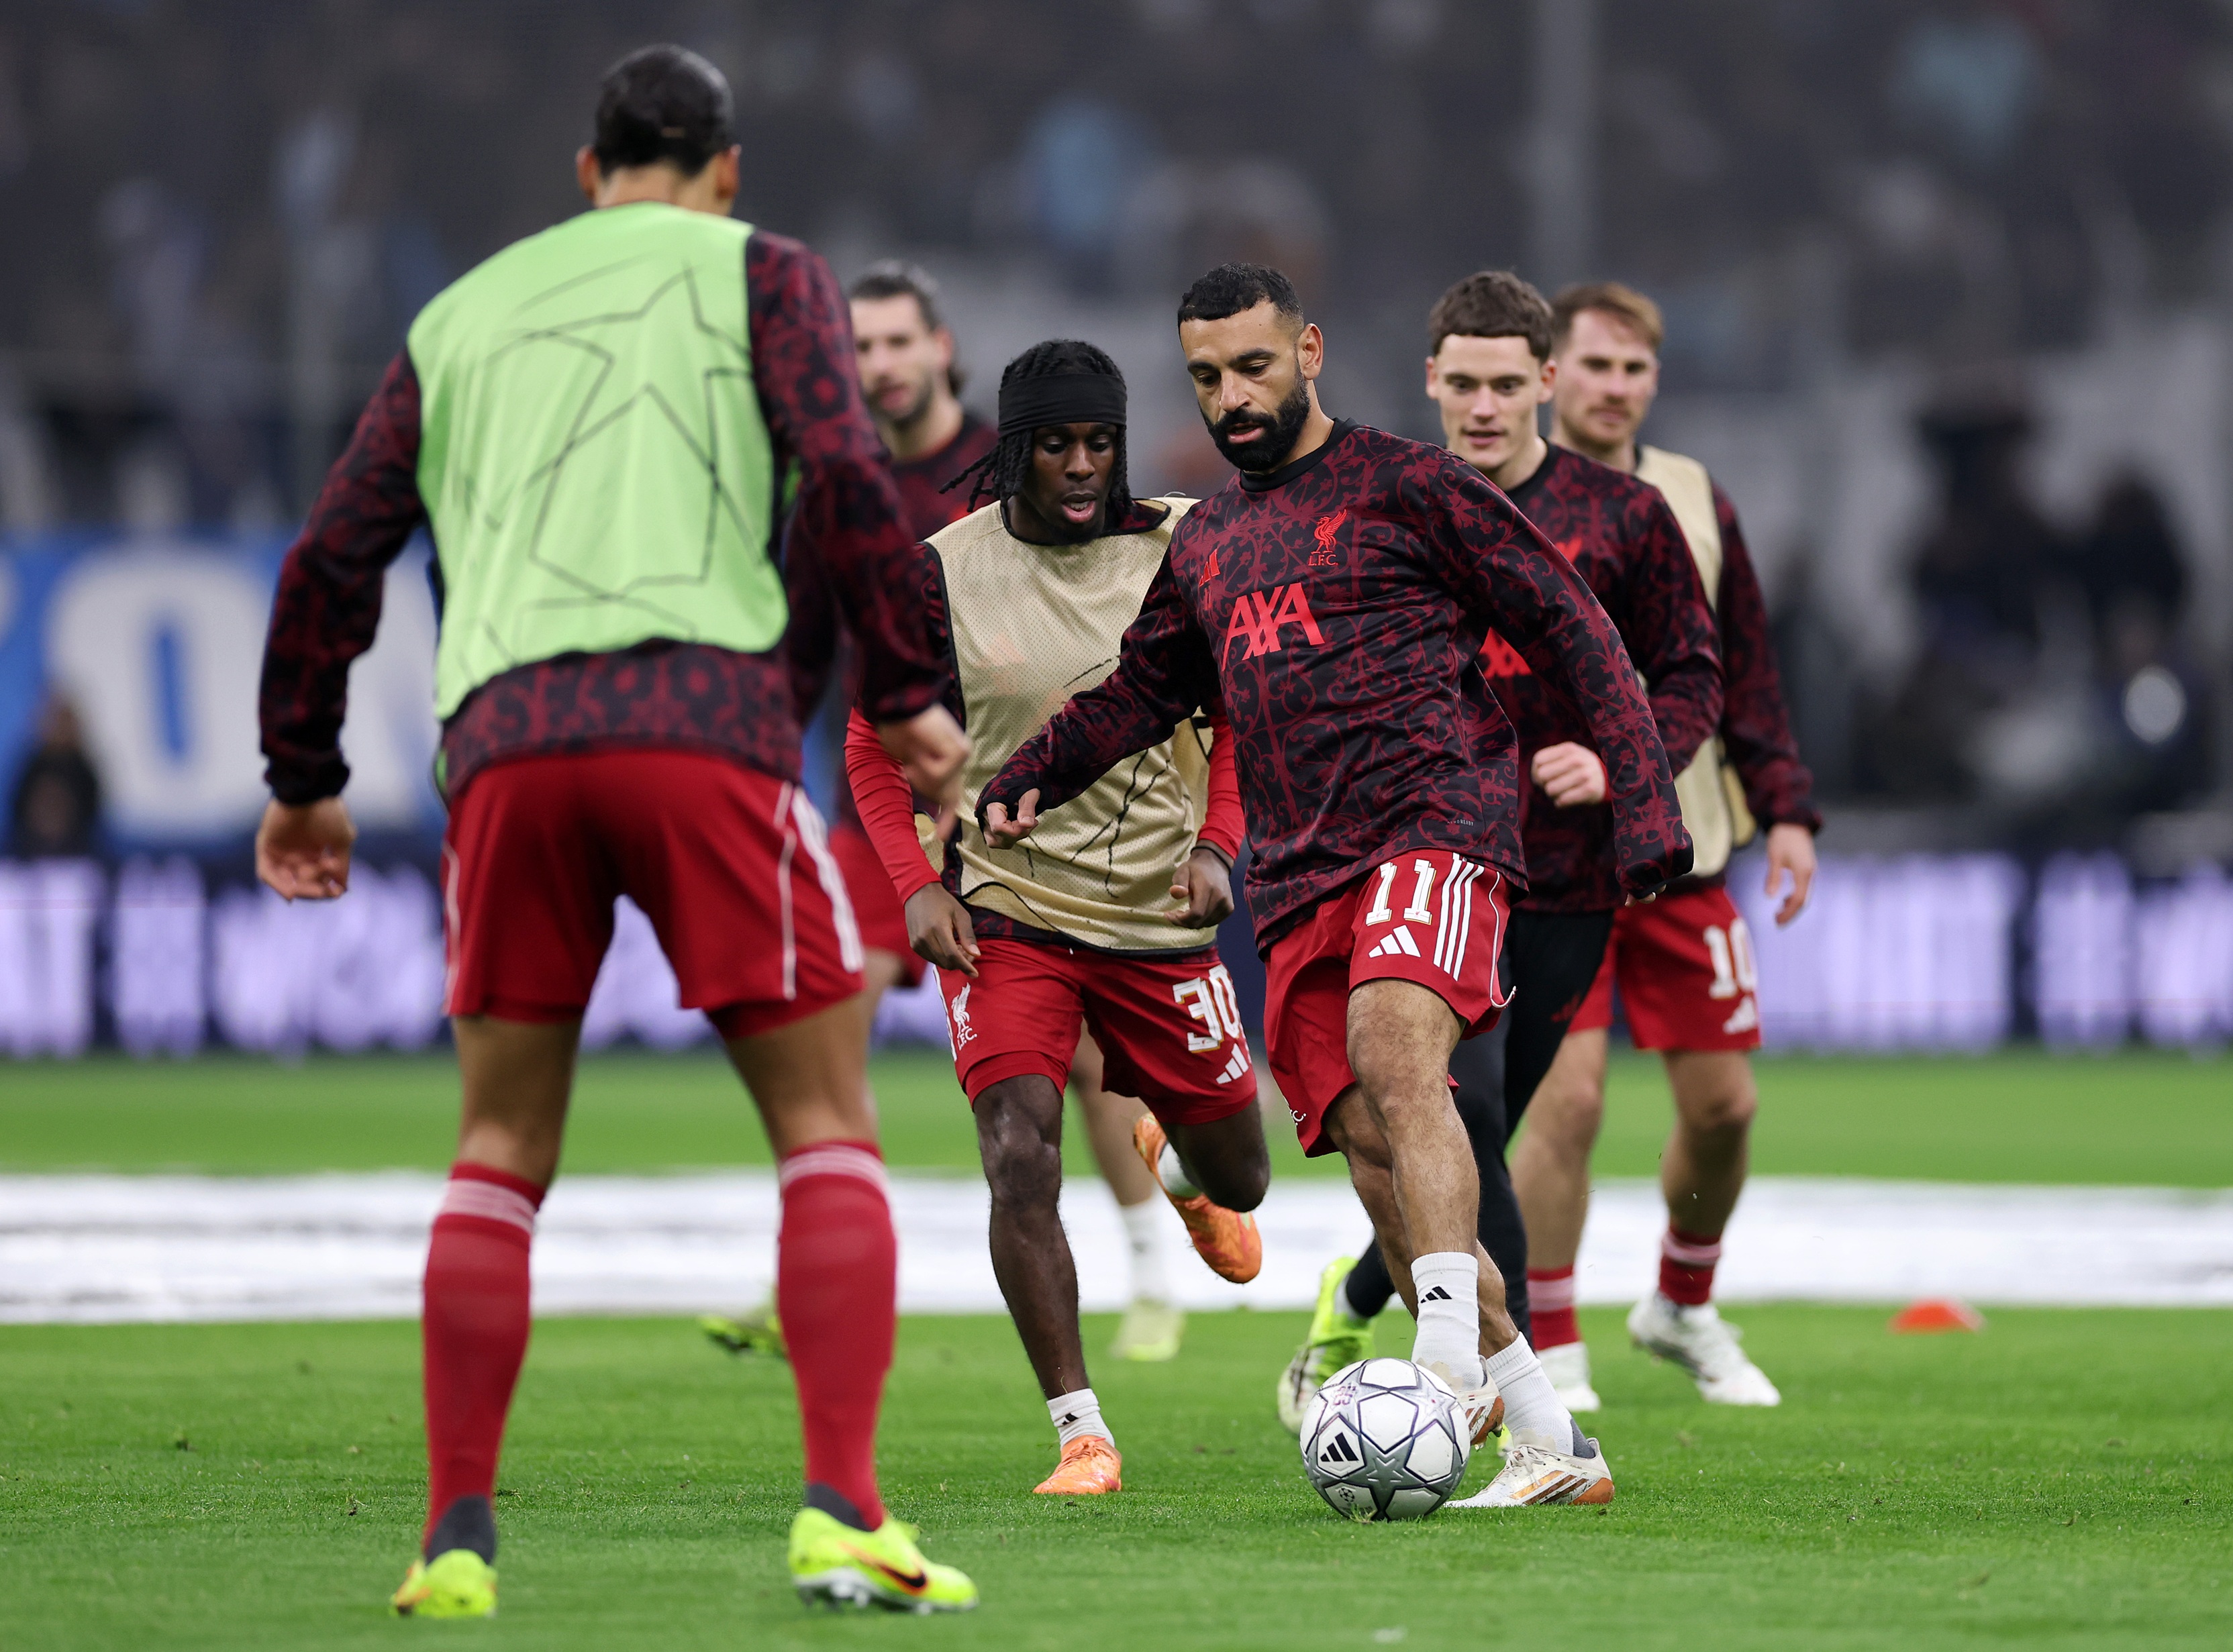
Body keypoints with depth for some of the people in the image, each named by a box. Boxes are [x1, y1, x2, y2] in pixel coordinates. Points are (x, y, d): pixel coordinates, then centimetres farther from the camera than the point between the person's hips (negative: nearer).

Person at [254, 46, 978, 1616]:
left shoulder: (461, 317, 25)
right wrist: (907, 696, 5)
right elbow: (844, 475, -1)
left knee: (501, 1153, 12)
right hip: (704, 711, -3)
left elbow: (333, 559, 22)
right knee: (827, 1127, 3)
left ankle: (458, 1538, 3)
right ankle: (843, 1514, -10)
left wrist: (303, 775, 31)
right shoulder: (763, 273, 15)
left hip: (505, 736, 3)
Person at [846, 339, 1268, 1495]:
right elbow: (876, 750, 3)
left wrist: (1216, 843, -5)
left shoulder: (1180, 551, -3)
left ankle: (1176, 1163, 53)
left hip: (1160, 914, 2)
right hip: (1004, 910, -2)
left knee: (1237, 1181, 13)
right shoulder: (944, 575, -7)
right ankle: (1081, 1432, -12)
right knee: (1020, 1161, -21)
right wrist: (918, 884, -10)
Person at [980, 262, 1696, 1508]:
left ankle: (1451, 1357, -45)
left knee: (1394, 1054, -33)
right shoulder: (1205, 546, 22)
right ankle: (1552, 1446, 3)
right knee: (1375, 1152, -3)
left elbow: (1575, 634, 2)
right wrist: (1029, 781, 15)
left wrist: (1643, 799, -6)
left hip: (1433, 827, -6)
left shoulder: (1404, 485, 3)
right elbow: (1141, 693, 34)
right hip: (1303, 880, 6)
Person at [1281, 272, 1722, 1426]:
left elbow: (1691, 679, 7)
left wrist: (1616, 762, -11)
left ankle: (1356, 1301, 35)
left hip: (1565, 880, 1)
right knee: (1461, 1130, -16)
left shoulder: (1622, 517, 3)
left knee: (1469, 1145, 7)